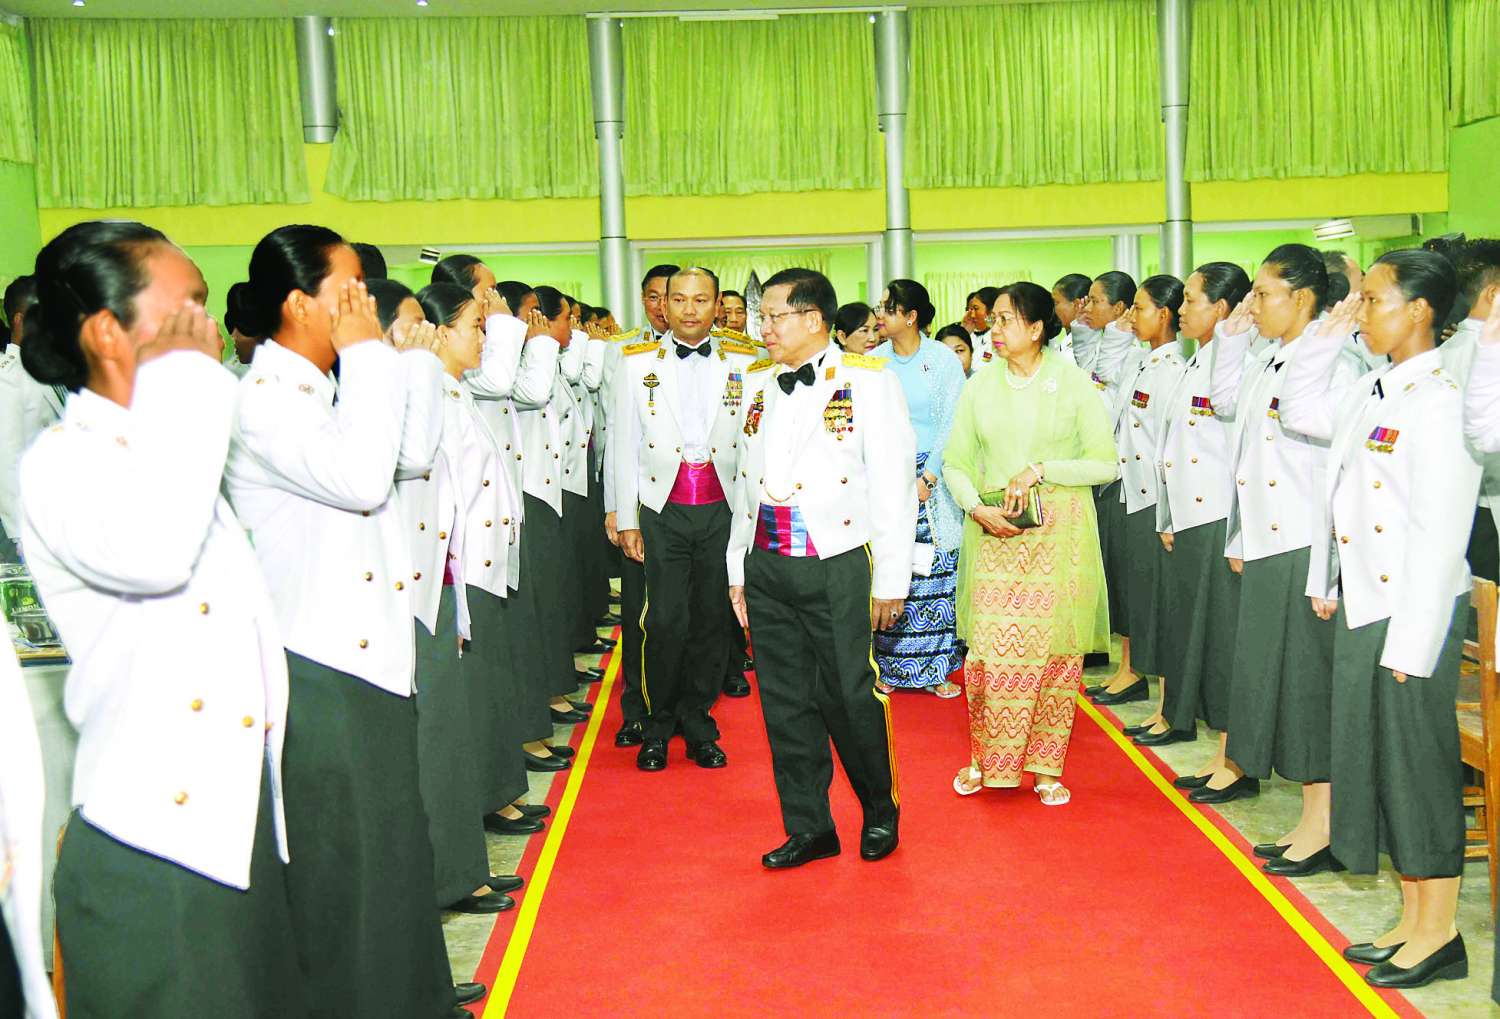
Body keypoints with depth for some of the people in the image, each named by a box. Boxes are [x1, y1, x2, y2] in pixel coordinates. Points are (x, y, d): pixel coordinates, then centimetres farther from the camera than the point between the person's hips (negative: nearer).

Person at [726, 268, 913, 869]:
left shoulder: (867, 382, -5)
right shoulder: (758, 385, 12)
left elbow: (893, 485, -6)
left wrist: (890, 580, -7)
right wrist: (738, 569, 15)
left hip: (836, 569, -5)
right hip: (766, 567, 5)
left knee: (849, 698, 1)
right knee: (785, 702, 9)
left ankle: (880, 812, 25)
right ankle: (808, 828, 21)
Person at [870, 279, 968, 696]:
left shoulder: (944, 360, -3)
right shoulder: (874, 361, 5)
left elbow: (951, 423, -5)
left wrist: (929, 477, -11)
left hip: (931, 477, -2)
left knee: (933, 572, -1)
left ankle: (935, 669, 9)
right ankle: (890, 666, 13)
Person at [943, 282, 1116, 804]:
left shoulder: (1073, 384, -1)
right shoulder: (980, 387, 7)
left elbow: (1106, 463, -4)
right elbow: (956, 462, 8)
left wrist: (1039, 470, -13)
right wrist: (977, 507, -9)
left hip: (1060, 531, -1)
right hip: (994, 531, 2)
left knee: (1056, 651, 2)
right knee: (990, 649, -2)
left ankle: (1046, 765, 16)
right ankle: (987, 758, 16)